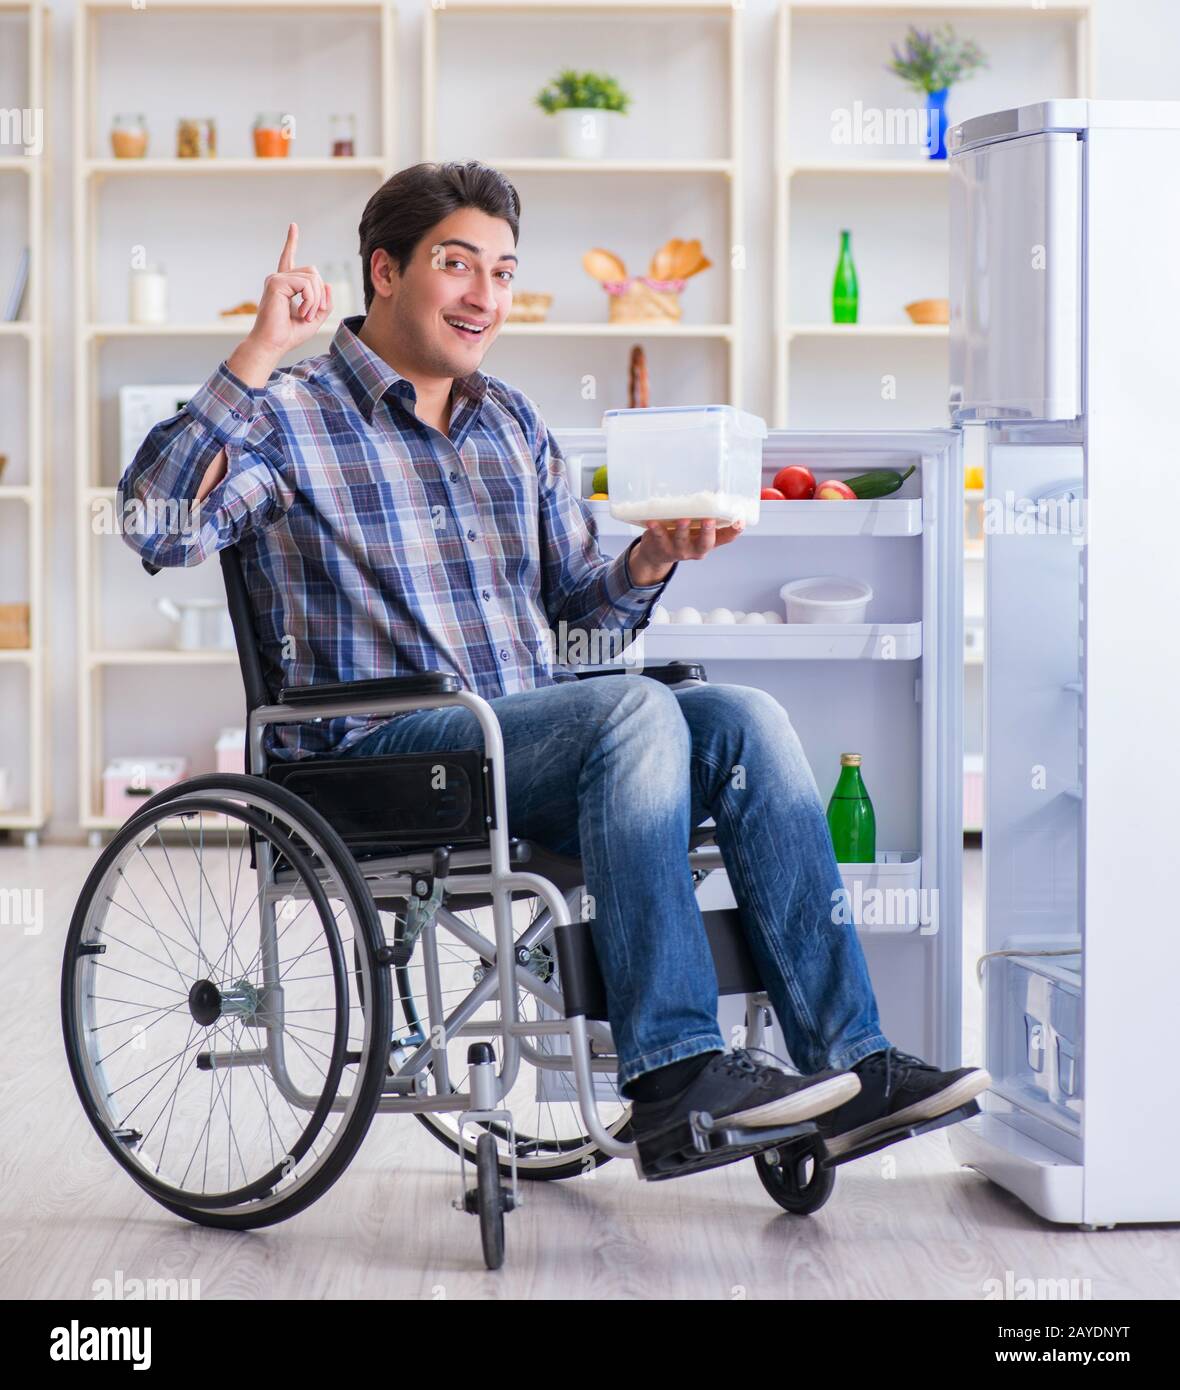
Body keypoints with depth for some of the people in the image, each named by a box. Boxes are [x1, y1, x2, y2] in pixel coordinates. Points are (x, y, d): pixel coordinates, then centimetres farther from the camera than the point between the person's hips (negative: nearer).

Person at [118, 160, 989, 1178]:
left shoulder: (513, 424, 22)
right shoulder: (291, 417, 2)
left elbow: (582, 620, 22)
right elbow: (158, 526, -17)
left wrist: (649, 561, 0)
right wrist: (258, 355, -19)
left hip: (533, 742, 6)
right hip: (382, 752, -6)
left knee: (744, 719, -19)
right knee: (636, 711, -30)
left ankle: (849, 1061, -23)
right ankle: (671, 1074, -32)